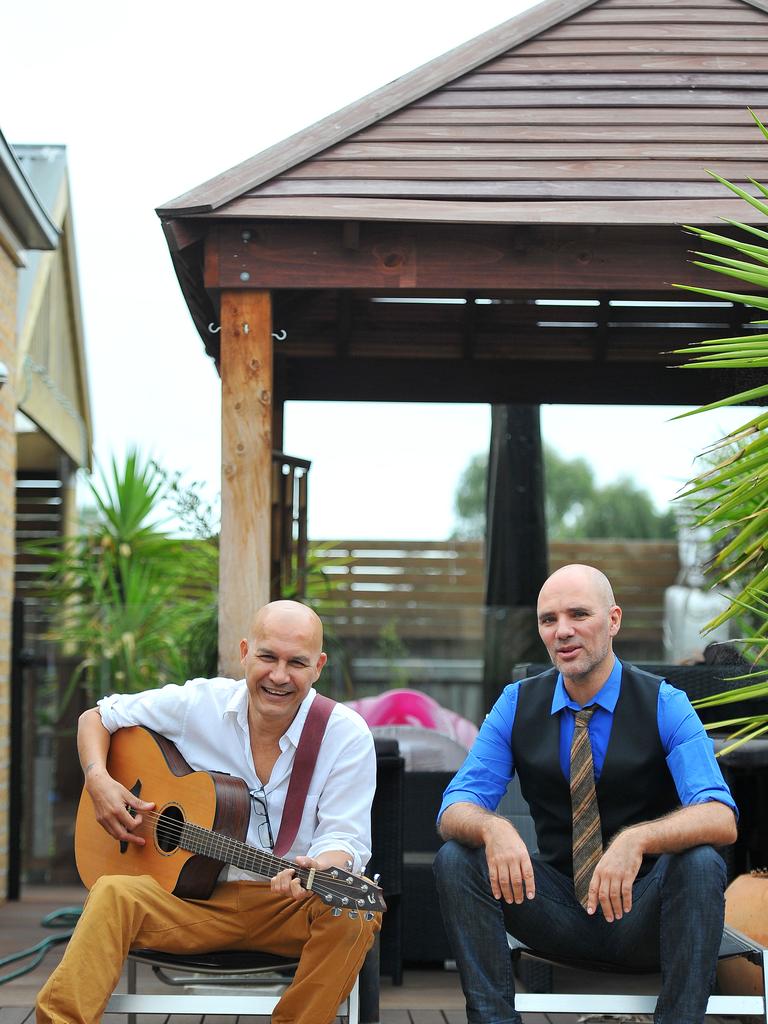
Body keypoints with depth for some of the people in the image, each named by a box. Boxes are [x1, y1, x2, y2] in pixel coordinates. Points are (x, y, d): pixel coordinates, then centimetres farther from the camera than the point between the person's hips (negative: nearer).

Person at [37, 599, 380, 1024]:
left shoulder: (347, 735, -7)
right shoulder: (195, 704, -2)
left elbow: (345, 838, -10)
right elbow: (96, 717, 12)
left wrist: (319, 869, -34)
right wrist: (99, 781, -9)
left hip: (290, 908, -1)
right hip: (197, 896, 1)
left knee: (355, 914, -33)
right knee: (112, 894, -28)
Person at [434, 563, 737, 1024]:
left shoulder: (665, 705, -8)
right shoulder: (517, 705, 0)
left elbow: (721, 819, -22)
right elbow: (454, 810, -7)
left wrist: (636, 840, -43)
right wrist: (493, 827, -33)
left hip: (642, 910, -2)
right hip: (558, 911, 3)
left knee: (701, 863, -32)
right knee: (455, 858, -19)